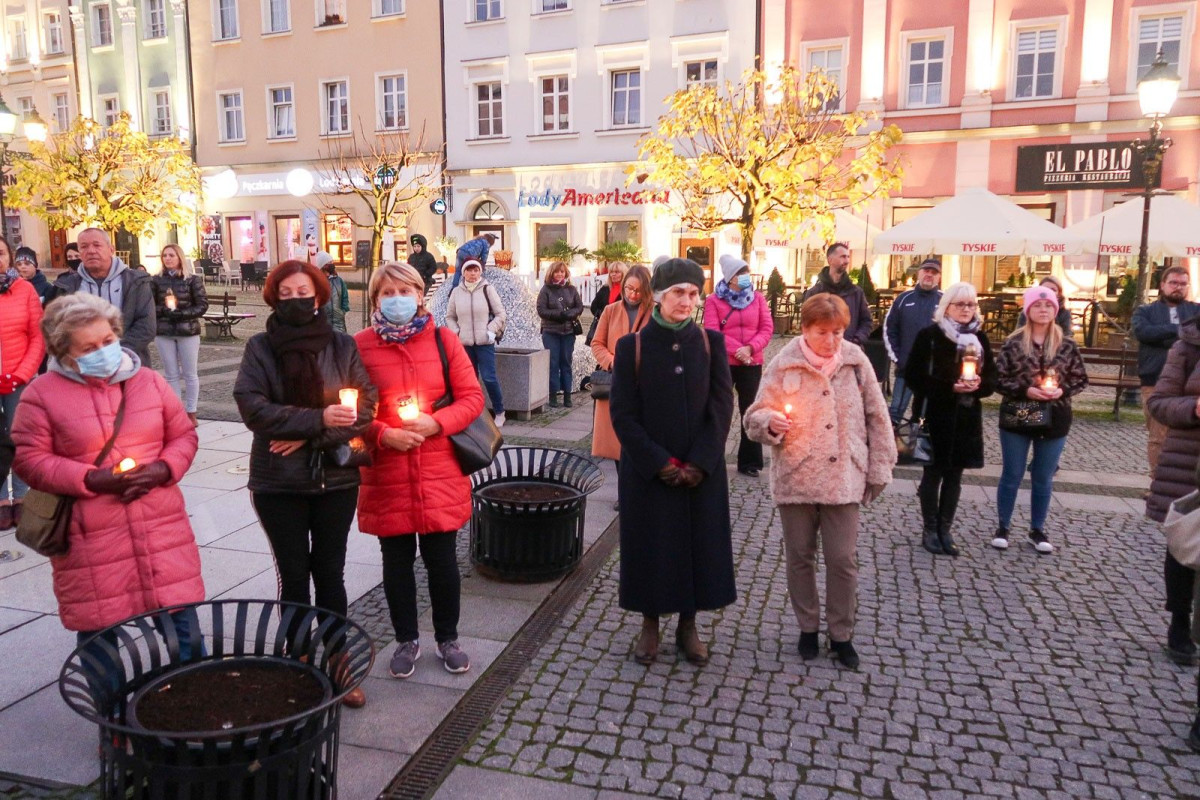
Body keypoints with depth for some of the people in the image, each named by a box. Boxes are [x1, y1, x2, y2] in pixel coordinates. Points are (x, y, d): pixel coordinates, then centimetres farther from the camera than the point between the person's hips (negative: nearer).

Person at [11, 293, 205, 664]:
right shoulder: (43, 393, -3)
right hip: (91, 539, -2)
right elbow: (28, 459, -4)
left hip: (161, 528, 3)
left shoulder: (150, 381, 6)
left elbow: (184, 436, 10)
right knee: (98, 634, 8)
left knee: (184, 626, 7)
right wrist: (90, 479, -16)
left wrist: (164, 469, -10)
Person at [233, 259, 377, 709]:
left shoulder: (342, 346, 1)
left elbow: (365, 405, -8)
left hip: (336, 478, 1)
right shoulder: (260, 347, -1)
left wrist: (307, 436, -17)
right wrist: (318, 420, -21)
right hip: (278, 482, -1)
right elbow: (252, 406, -13)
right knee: (294, 575, 8)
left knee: (330, 573, 10)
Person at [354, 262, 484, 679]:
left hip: (440, 476, 0)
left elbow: (472, 398, -1)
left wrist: (437, 422, -16)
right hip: (385, 477, 0)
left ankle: (447, 638, 30)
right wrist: (384, 434, -17)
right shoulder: (359, 345, -2)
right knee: (397, 560, 13)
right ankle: (406, 641, 33)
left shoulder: (443, 341, 1)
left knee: (442, 559, 9)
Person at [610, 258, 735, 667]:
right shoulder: (632, 346, -6)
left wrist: (700, 463, -11)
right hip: (647, 471, -1)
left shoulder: (711, 343, -1)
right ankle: (650, 624, 27)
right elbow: (622, 414, -7)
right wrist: (659, 463, -13)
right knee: (649, 544, 8)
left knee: (698, 544, 9)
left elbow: (722, 406, -2)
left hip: (702, 471, 2)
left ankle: (688, 625, 28)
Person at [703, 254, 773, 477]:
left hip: (752, 364, 3)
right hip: (723, 363, -3)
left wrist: (750, 348, -16)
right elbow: (713, 332, -12)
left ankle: (749, 462, 16)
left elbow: (767, 328, 0)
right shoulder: (713, 300, -4)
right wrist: (737, 349, -19)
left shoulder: (758, 298, 5)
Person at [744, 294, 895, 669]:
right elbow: (754, 416, -2)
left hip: (843, 478, 1)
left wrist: (879, 468, 5)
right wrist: (771, 422, -25)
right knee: (800, 557, 11)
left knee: (843, 560, 3)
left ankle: (841, 634, 23)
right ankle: (808, 627, 30)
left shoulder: (855, 361, 0)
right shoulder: (784, 363, -5)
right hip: (795, 476, 0)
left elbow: (876, 417, 6)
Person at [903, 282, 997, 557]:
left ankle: (945, 530, 20)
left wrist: (977, 385, -12)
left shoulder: (980, 339, 9)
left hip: (966, 418, 5)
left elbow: (991, 380, 11)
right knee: (933, 474, 4)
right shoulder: (929, 335, -7)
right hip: (936, 416, -5)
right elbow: (914, 376, -11)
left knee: (954, 476, 10)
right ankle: (930, 530, 15)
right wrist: (950, 387, -19)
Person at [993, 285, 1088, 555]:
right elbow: (998, 378, -5)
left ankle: (1037, 530, 25)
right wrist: (1025, 390, -18)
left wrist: (1062, 391, -13)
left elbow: (1081, 379, 6)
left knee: (1043, 478, 12)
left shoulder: (1067, 346, 0)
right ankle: (1003, 527, 20)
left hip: (1054, 419, 2)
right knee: (1011, 475, 7)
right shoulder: (1013, 343, -5)